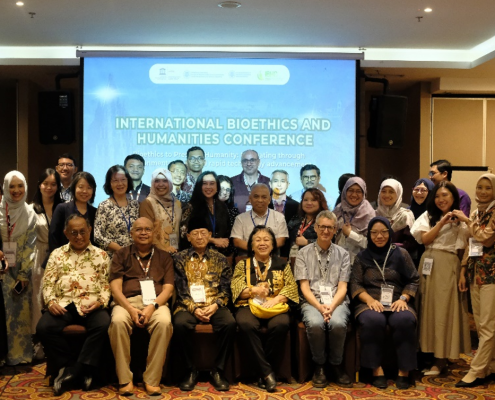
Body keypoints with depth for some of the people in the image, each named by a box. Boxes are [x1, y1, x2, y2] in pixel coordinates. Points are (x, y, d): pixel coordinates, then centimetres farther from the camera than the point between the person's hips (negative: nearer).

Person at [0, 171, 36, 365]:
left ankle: (18, 353, 12)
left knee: (20, 312, 3)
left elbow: (30, 247, 0)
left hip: (21, 271, 1)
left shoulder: (30, 214, 3)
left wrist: (23, 275, -6)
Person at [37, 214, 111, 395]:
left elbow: (107, 285, 7)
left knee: (103, 325, -34)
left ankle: (71, 372, -21)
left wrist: (100, 302, -13)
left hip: (91, 305, -1)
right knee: (44, 327, -28)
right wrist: (51, 301, -8)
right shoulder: (57, 254, 18)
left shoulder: (101, 255, 13)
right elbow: (48, 282, 11)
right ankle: (81, 371, -16)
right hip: (64, 304, 2)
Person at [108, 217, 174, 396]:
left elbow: (168, 288, 7)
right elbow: (115, 287, 4)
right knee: (118, 322, -35)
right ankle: (125, 379, -24)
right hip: (127, 301, 0)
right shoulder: (121, 254, 15)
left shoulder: (164, 257, 17)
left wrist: (152, 306, -14)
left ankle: (152, 380, -25)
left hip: (155, 302, 0)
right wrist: (131, 309, -14)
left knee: (164, 322, -34)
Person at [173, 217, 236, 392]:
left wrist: (215, 306, -13)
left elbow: (225, 289, 6)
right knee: (180, 324, -34)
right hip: (188, 305, -1)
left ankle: (218, 371, -14)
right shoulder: (179, 258, 8)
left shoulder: (220, 259, 11)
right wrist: (193, 308, -14)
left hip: (214, 305, 1)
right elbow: (180, 289, 0)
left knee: (230, 323, -30)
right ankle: (191, 370, -14)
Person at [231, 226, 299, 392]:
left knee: (281, 324, -35)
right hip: (249, 305, 0)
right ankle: (267, 372, -28)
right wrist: (254, 290, -18)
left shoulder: (282, 264, 16)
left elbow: (292, 287, 4)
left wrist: (276, 299, -15)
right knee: (246, 324, -36)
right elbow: (236, 289, 2)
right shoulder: (242, 264, 15)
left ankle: (264, 371, -18)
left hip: (275, 306, 0)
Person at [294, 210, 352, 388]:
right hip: (312, 301, -1)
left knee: (338, 323, -33)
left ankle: (336, 365, -10)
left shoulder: (342, 254, 12)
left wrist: (331, 306, -15)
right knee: (315, 324, -34)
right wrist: (319, 307, -15)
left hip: (337, 301, 1)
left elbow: (342, 287, 4)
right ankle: (319, 366, -11)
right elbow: (304, 287, 1)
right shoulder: (304, 253, 8)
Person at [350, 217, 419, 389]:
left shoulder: (401, 254, 12)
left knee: (404, 321, -34)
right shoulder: (361, 257, 12)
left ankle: (404, 370, -22)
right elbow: (355, 284, 4)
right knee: (373, 321, -36)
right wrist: (370, 300, -14)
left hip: (397, 302, 1)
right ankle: (376, 369, -24)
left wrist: (403, 298, -8)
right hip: (370, 303, 0)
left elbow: (413, 280, 10)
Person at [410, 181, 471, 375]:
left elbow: (464, 249, 1)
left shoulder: (461, 220, 5)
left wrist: (464, 274, -9)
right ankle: (428, 351, 12)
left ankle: (441, 359, 2)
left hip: (449, 266, -3)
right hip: (429, 264, 3)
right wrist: (441, 223, -10)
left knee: (444, 309, -3)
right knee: (428, 307, 4)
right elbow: (424, 239, -1)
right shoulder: (428, 215, 11)